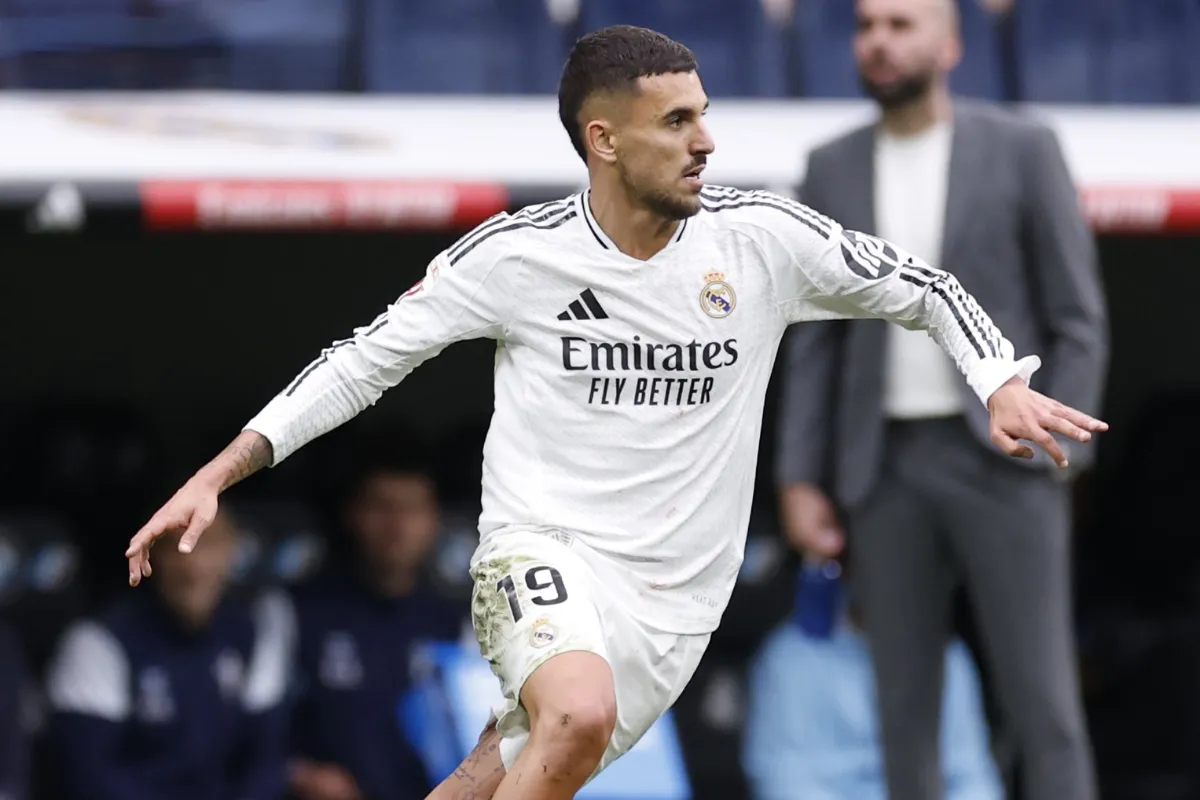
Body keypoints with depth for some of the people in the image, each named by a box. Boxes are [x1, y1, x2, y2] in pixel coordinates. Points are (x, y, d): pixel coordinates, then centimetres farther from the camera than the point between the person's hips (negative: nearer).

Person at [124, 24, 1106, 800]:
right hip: (544, 551, -3)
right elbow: (370, 355, 3)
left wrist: (1004, 384, -8)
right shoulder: (515, 254, -7)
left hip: (673, 593, 3)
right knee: (579, 712, -34)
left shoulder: (760, 237, -3)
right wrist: (221, 472, -4)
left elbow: (921, 288, 9)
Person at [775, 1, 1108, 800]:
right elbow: (817, 339, 10)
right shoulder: (834, 170, 8)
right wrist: (801, 480, 1)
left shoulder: (1022, 149, -3)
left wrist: (1057, 461, -11)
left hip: (1000, 456, -3)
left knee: (1041, 703, -7)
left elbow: (1079, 320, -2)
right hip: (889, 465, 3)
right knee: (906, 705, 3)